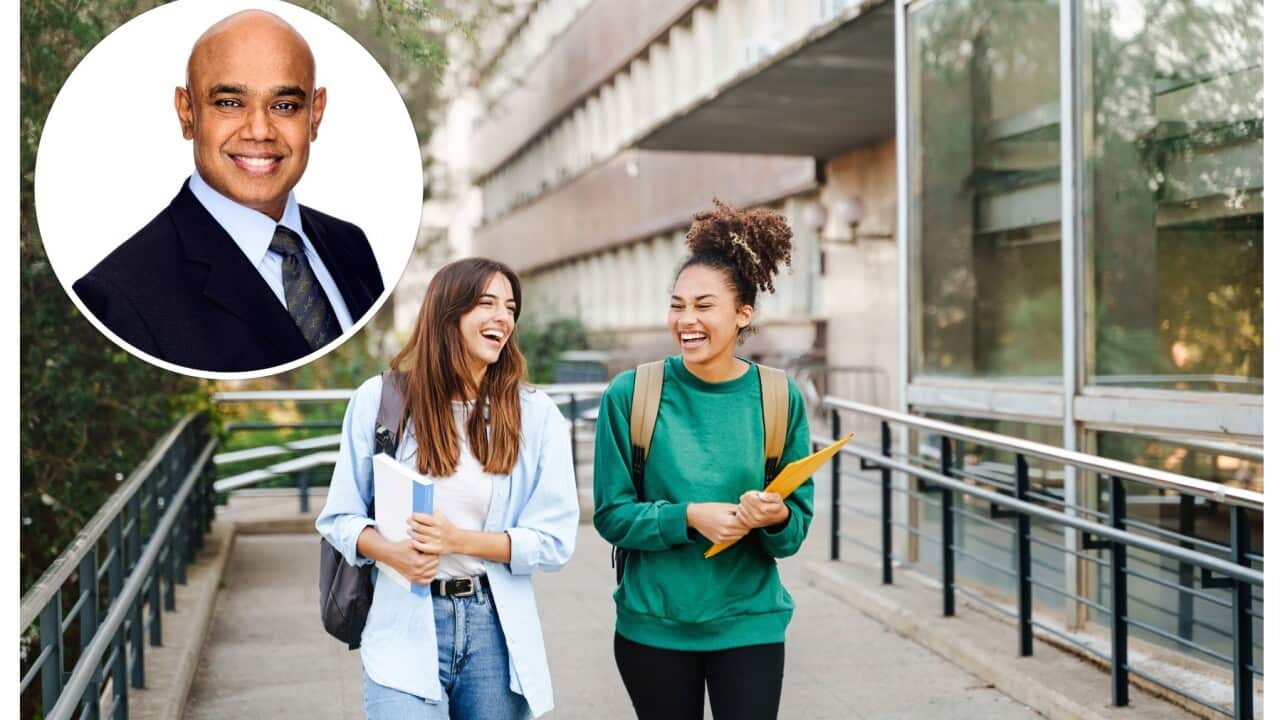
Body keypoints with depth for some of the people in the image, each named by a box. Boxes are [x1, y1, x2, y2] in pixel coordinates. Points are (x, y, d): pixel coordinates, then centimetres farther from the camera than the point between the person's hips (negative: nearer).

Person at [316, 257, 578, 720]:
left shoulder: (536, 415, -1)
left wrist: (460, 540, -16)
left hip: (495, 629, 2)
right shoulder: (379, 399, -1)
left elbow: (554, 541, -3)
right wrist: (388, 551, -17)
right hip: (405, 628, -1)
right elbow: (339, 517, 4)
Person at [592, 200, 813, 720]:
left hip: (749, 622, 0)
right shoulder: (630, 395, -7)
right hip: (654, 623, 0)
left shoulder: (779, 399, -4)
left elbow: (798, 525, -1)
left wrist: (776, 517, -23)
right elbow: (612, 514, -6)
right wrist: (689, 516, -22)